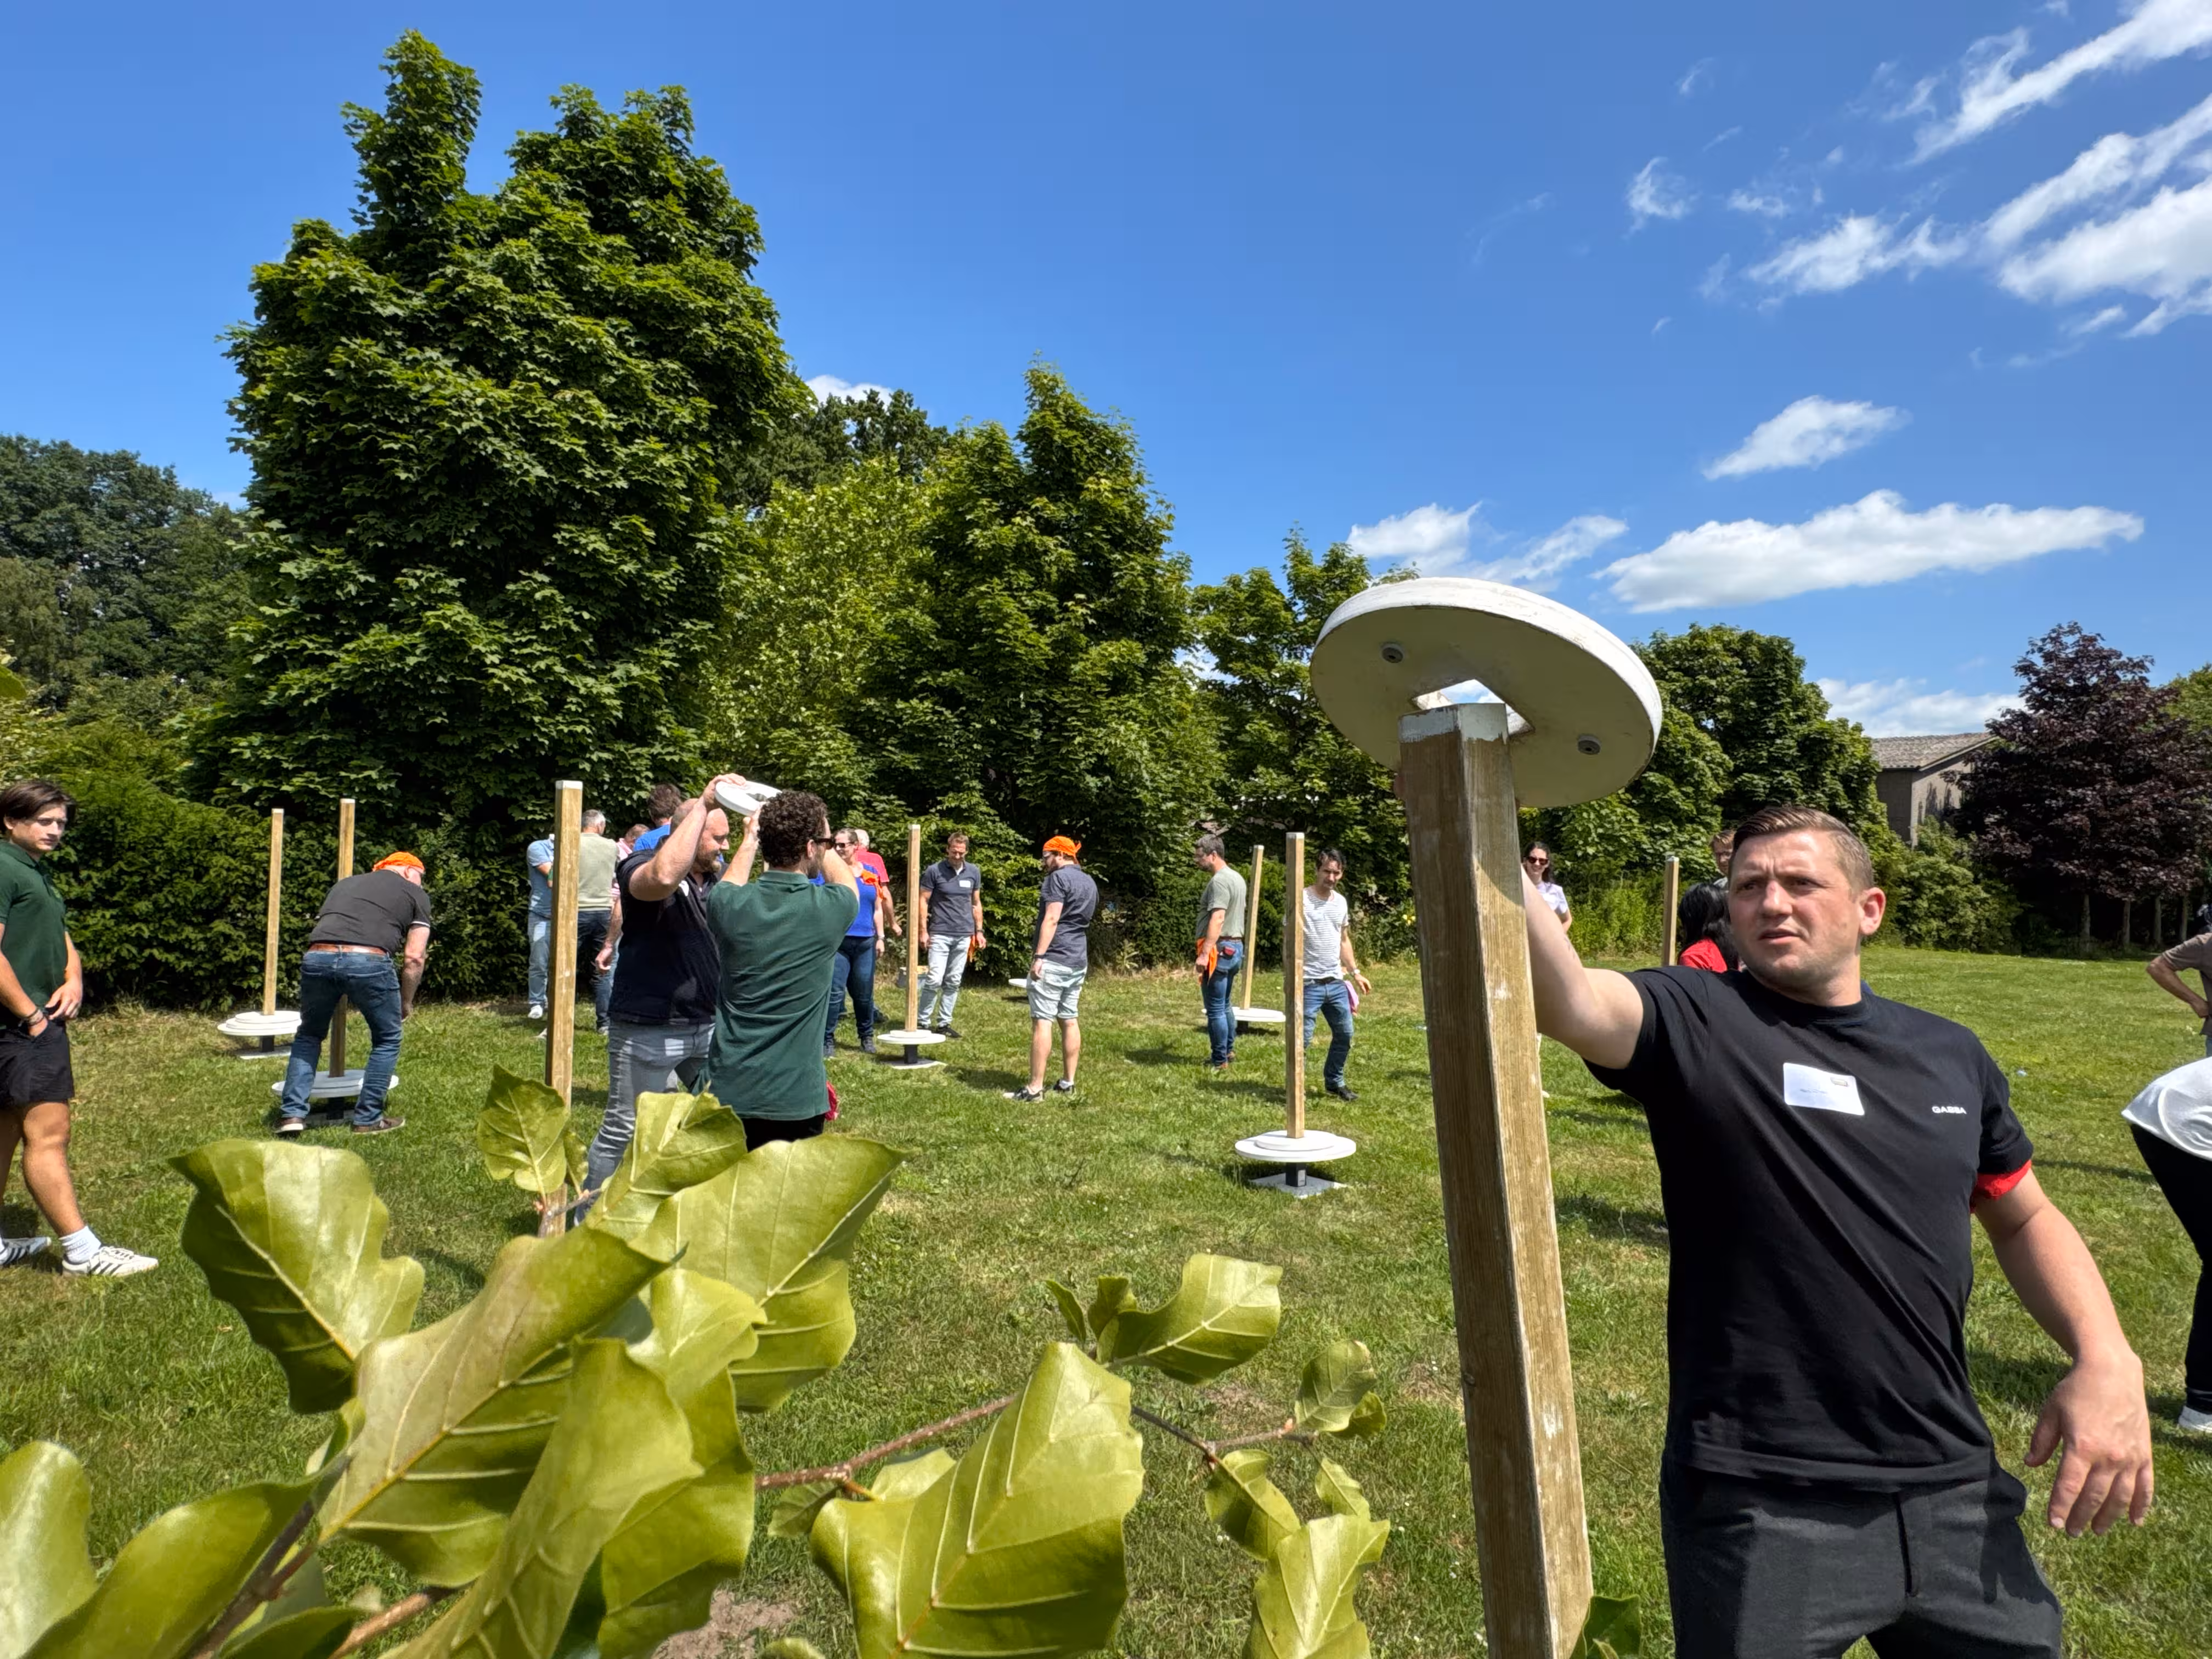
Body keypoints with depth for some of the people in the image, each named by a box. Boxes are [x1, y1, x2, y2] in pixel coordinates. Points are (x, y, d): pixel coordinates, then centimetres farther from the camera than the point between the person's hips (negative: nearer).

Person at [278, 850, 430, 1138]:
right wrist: (406, 1003, 25)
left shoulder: (343, 884, 36)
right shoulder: (416, 894, 22)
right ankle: (367, 1119, 20)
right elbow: (414, 957, 12)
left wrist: (337, 1000, 40)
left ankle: (292, 1115, 20)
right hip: (369, 961, -4)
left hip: (317, 958, 4)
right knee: (387, 1039, 19)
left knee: (309, 1035, 28)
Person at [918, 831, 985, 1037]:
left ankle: (944, 1023, 16)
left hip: (964, 935, 4)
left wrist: (979, 931, 11)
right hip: (940, 934, -4)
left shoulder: (974, 872, 9)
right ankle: (923, 1022, 3)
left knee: (954, 982, 8)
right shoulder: (934, 871, -3)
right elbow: (923, 901, -2)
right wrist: (923, 931, -7)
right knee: (935, 980, -10)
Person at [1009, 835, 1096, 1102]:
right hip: (1079, 961, 9)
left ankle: (1035, 1088, -10)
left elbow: (1051, 920, -18)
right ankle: (1068, 1082, 18)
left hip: (1054, 960, -9)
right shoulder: (1090, 883, 18)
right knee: (1069, 1020, 13)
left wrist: (1038, 956, -20)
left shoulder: (1059, 878, -9)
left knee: (1042, 1020, -8)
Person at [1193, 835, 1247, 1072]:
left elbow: (1217, 919, -25)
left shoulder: (1219, 881, -16)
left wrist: (1205, 953, -28)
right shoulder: (1237, 878, 15)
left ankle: (1219, 1061, 1)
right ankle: (1229, 1050, 29)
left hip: (1219, 948, -10)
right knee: (1224, 1005, 20)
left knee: (1215, 1009, -4)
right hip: (1236, 946, 10)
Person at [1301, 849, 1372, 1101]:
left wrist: (1355, 972, 18)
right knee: (1303, 1038, -5)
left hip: (1337, 983, 7)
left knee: (1345, 1034, 14)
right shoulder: (1302, 899, -10)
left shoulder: (1341, 901, 11)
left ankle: (1335, 1082, 32)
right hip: (1309, 983, -7)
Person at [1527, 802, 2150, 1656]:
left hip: (1954, 1489, 5)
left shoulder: (1951, 1055, 5)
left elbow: (2024, 1218, 18)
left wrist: (2107, 1356, 1)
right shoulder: (1696, 1023, -12)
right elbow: (1568, 1001, -34)